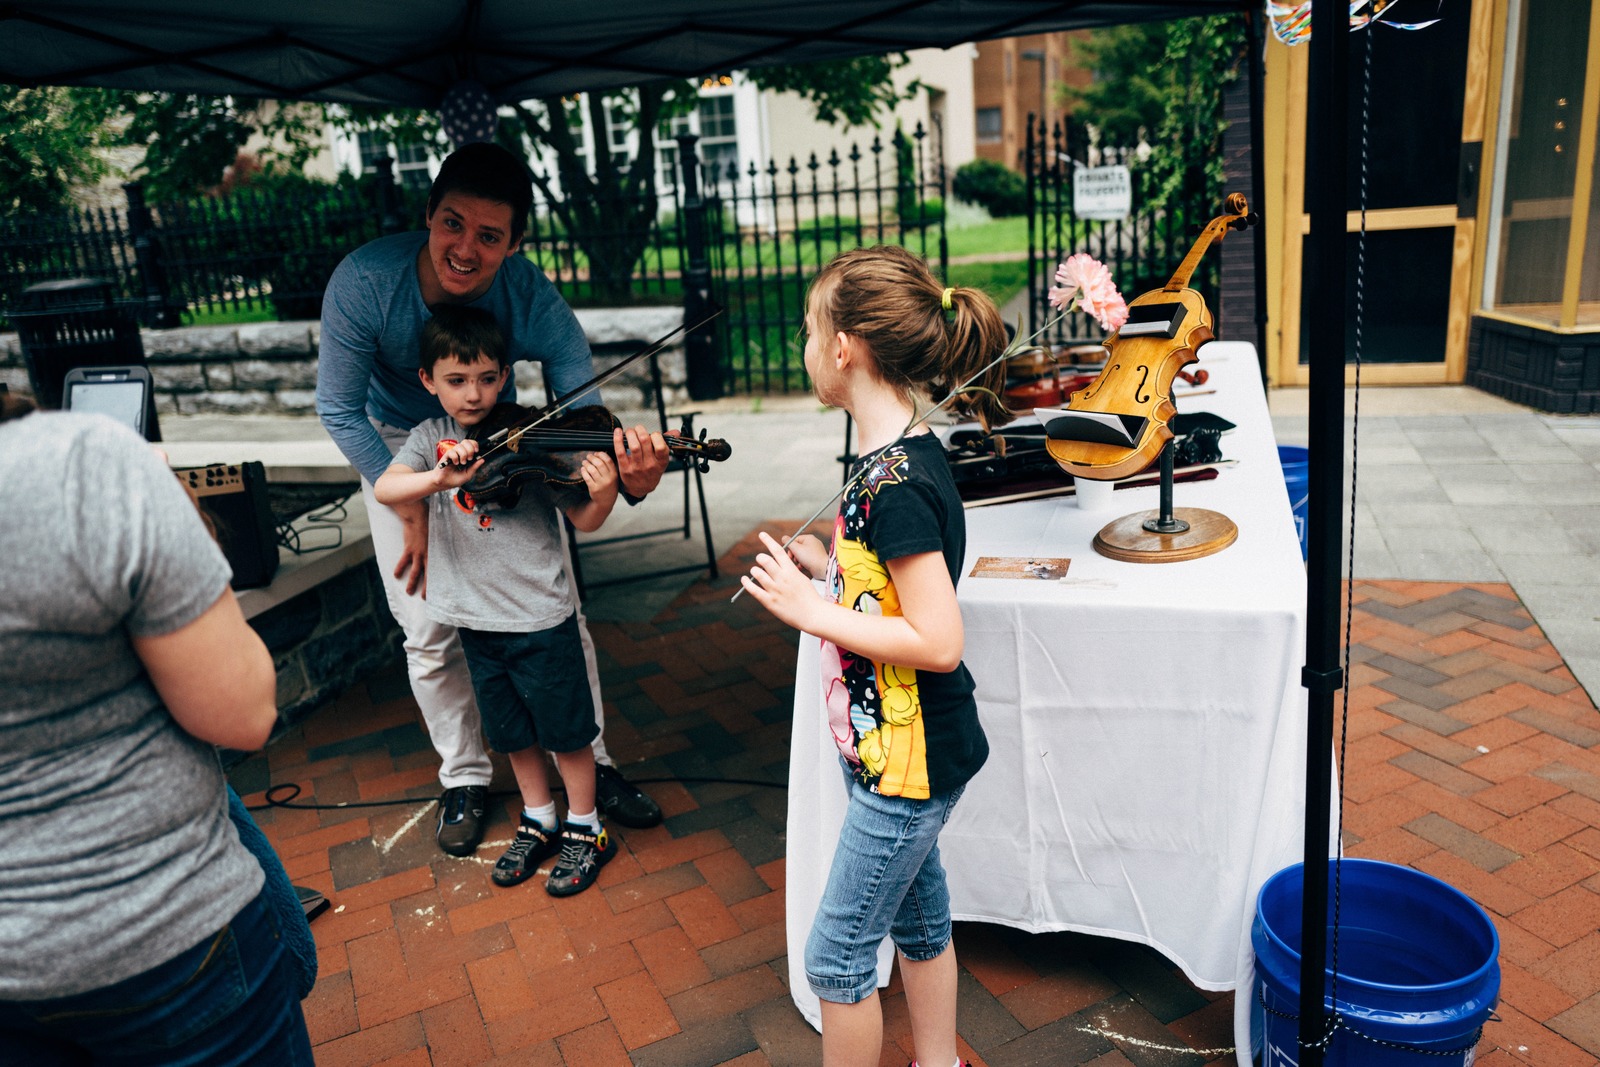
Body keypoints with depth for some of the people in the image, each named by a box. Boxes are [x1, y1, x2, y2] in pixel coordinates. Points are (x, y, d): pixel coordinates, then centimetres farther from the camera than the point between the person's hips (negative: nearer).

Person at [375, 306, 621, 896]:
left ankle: (586, 831, 29)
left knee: (565, 731, 9)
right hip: (477, 621, 4)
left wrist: (603, 495, -33)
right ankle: (538, 822, 40)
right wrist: (441, 477, -35)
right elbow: (384, 489, -17)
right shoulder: (431, 439, 1)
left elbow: (583, 520, -11)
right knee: (512, 733, 20)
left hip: (541, 619, -3)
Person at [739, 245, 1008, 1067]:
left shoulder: (895, 483, -27)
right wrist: (829, 569, 1)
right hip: (895, 746, 10)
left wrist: (809, 610, -24)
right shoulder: (900, 455, 2)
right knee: (918, 919, 26)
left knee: (836, 955, 9)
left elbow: (937, 641, -29)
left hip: (906, 757, -9)